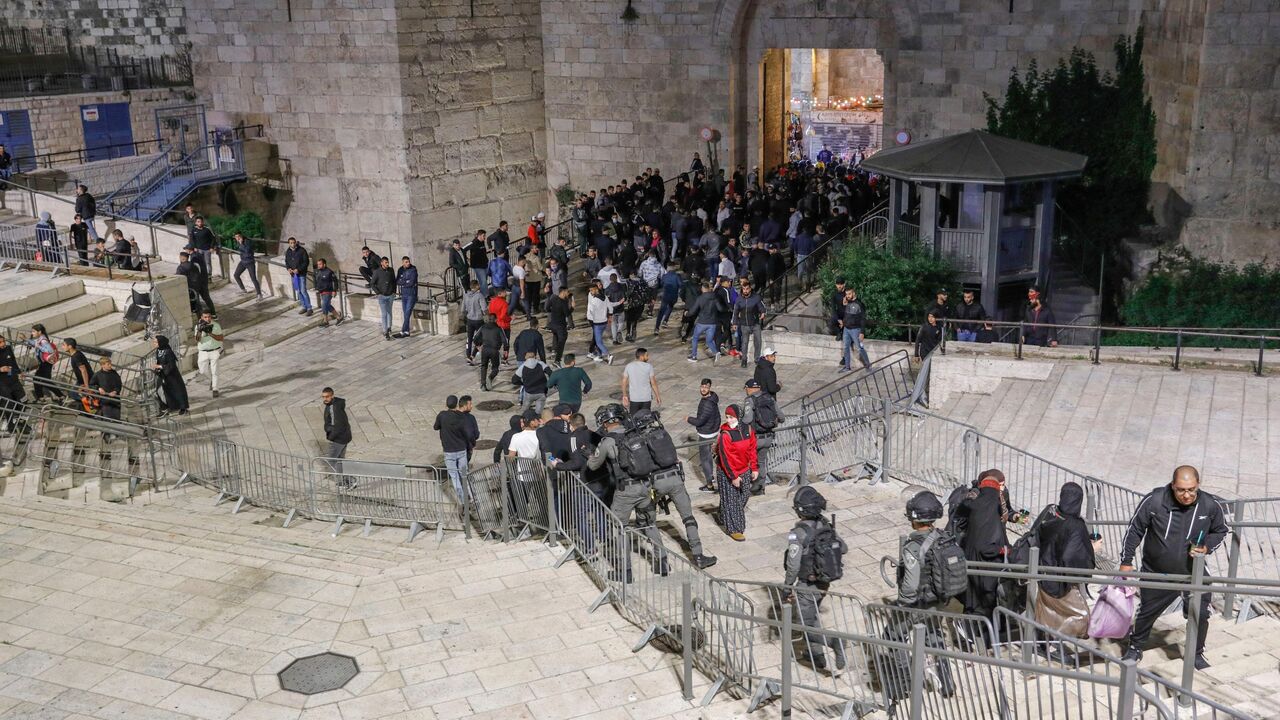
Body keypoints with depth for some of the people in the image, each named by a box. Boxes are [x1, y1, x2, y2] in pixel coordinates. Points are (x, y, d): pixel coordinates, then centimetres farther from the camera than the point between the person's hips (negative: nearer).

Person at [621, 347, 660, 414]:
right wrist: (657, 396, 4)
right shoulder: (648, 367, -8)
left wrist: (624, 396, 11)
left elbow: (624, 382, 2)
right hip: (646, 398, -2)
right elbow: (653, 383, -6)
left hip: (634, 398, 2)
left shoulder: (628, 366, 0)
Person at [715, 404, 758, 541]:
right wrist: (733, 476, -18)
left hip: (744, 470, 6)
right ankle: (733, 529, 11)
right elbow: (725, 458, -20)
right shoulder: (726, 434, -22)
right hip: (728, 473, -6)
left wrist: (754, 468, 5)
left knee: (744, 496, 18)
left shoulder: (747, 429, -5)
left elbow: (752, 449, 5)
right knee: (731, 500, 1)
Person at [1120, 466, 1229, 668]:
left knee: (1200, 615, 1)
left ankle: (1197, 653, 28)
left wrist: (1207, 547, -14)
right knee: (1146, 612, 13)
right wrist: (1126, 561, -5)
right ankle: (1135, 648, 37)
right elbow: (1135, 530, -7)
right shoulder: (1154, 501, -22)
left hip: (1194, 574, 1)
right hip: (1156, 574, -1)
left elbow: (1220, 531, 6)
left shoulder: (1211, 505, -16)